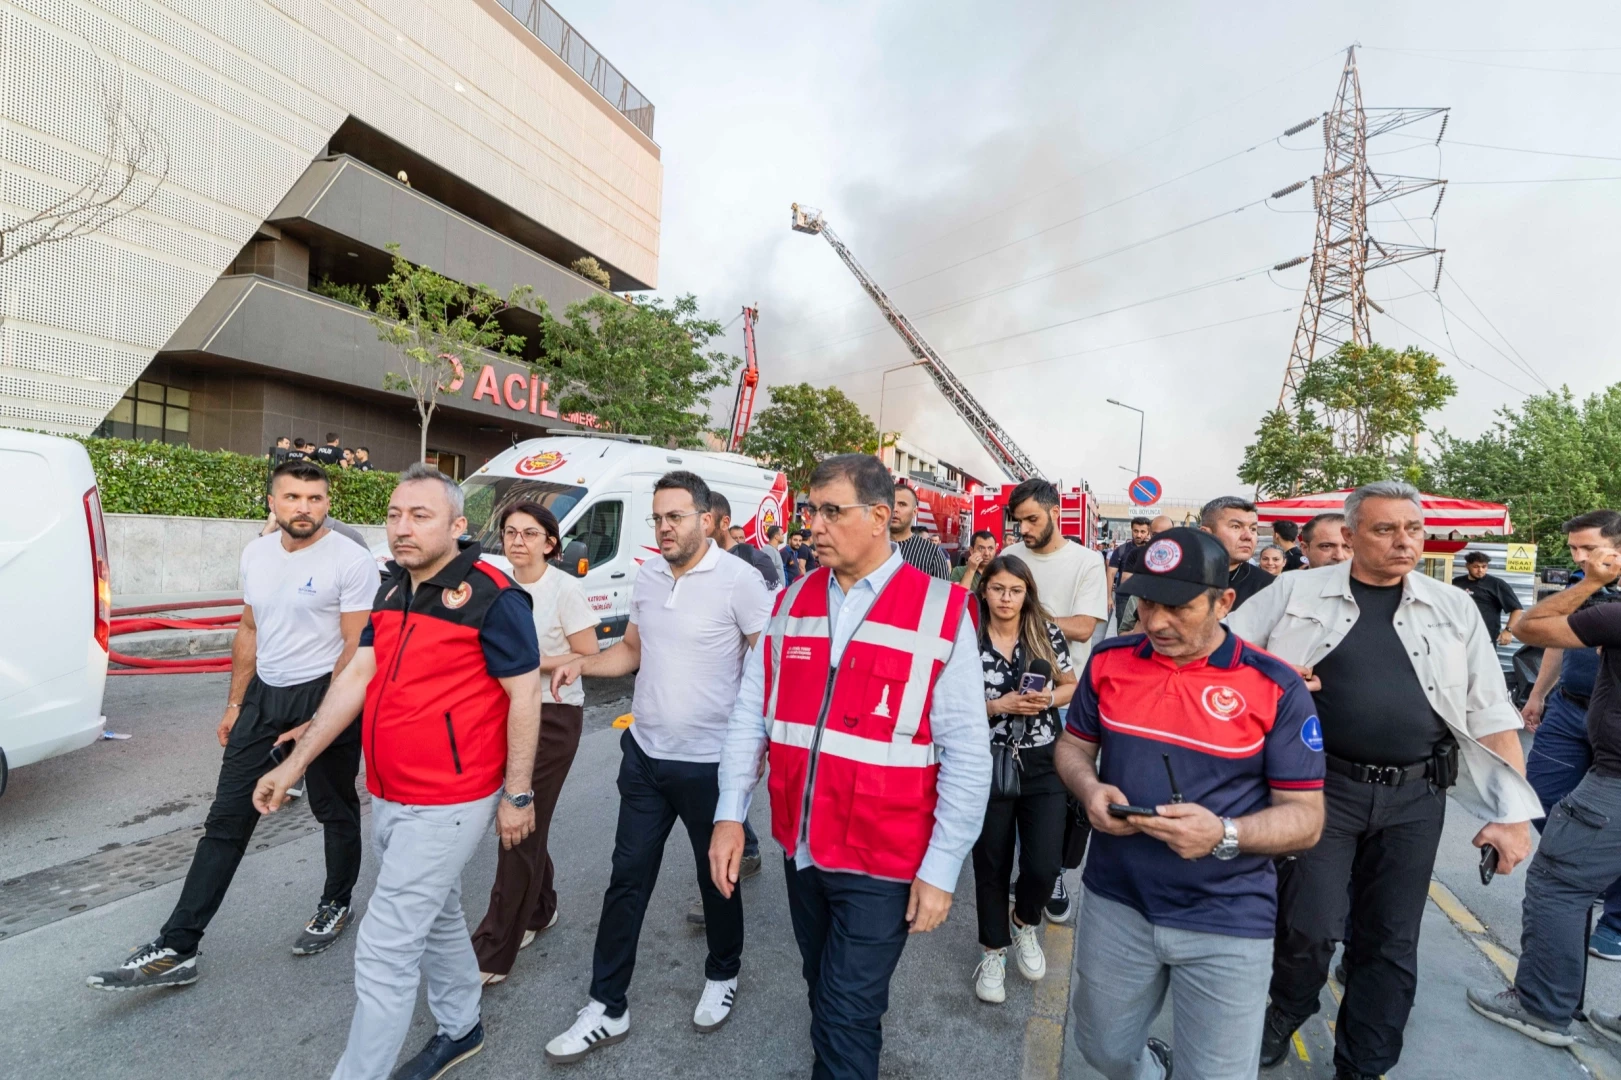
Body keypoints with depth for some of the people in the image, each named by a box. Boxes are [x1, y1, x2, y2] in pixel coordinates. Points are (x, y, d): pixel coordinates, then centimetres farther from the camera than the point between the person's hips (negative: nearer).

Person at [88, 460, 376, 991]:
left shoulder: (351, 561, -15)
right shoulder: (256, 554, 6)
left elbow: (359, 650, -16)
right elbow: (249, 631, 16)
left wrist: (317, 723, -17)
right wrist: (234, 704, 15)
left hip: (325, 695, -6)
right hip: (264, 694, 6)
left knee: (336, 813, 11)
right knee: (226, 819, 8)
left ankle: (336, 907, 33)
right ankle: (175, 950, 17)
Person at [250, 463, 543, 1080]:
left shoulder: (492, 596, -18)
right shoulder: (393, 589, 6)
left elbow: (524, 694, -17)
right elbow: (357, 676, 8)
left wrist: (517, 795, -15)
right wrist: (295, 763, 5)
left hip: (447, 804, -8)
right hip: (387, 798, 8)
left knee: (385, 949, -1)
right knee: (437, 918, 24)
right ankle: (460, 1029, 46)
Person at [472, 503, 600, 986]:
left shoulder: (565, 589, -13)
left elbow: (589, 658, -12)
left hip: (553, 718, -6)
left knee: (521, 829, -1)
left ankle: (493, 952, 11)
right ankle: (539, 909, 37)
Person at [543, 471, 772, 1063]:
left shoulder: (739, 579, -16)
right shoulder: (646, 576, 4)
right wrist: (582, 663, -2)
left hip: (710, 763, -5)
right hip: (644, 754, 5)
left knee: (717, 877, 16)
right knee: (627, 881, 13)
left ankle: (722, 975, 43)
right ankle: (607, 1008, 29)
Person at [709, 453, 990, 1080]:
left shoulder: (941, 612, -14)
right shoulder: (792, 602, 0)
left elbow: (967, 756, -12)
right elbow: (752, 712, 3)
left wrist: (940, 869, -11)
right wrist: (730, 814, -3)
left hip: (883, 862, -5)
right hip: (800, 847, 5)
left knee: (848, 1014, 7)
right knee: (824, 991, 25)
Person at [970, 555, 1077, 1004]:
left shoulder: (1047, 633, -2)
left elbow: (1071, 686, 10)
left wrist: (1049, 698, -10)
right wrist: (999, 705, -18)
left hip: (1043, 764, 2)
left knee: (1045, 864, 0)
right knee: (992, 865, 11)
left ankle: (1025, 924, 36)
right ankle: (993, 951, 36)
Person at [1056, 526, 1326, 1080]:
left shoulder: (1276, 687, -12)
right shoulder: (1109, 662, -4)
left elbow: (1306, 816, -9)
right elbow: (1073, 746, 8)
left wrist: (1224, 836, -27)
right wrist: (1090, 790, -14)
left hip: (1227, 922, -3)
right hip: (1115, 901, 3)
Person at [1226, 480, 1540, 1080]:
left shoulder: (1454, 608, 6)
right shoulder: (1296, 592, -2)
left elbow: (1491, 715, 6)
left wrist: (1512, 811, 2)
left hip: (1415, 798, 3)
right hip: (1323, 787, -2)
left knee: (1390, 941, 12)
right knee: (1310, 926, -2)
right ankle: (1285, 1013, 30)